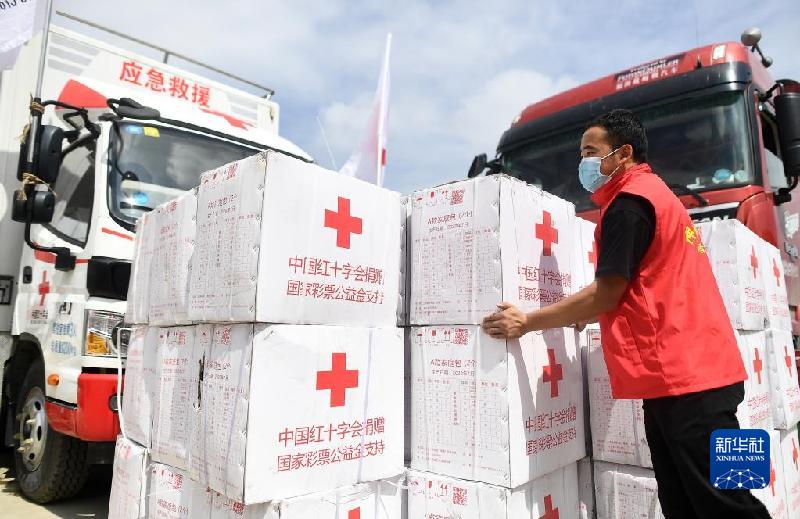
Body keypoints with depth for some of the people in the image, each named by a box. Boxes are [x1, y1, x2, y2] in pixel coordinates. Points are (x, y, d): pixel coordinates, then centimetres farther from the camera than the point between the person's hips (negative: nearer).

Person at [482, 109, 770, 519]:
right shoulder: (655, 193, 21)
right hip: (695, 369, 10)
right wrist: (586, 314, 24)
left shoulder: (627, 203, -11)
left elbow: (607, 294, -13)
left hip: (679, 373, -10)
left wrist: (526, 323, -8)